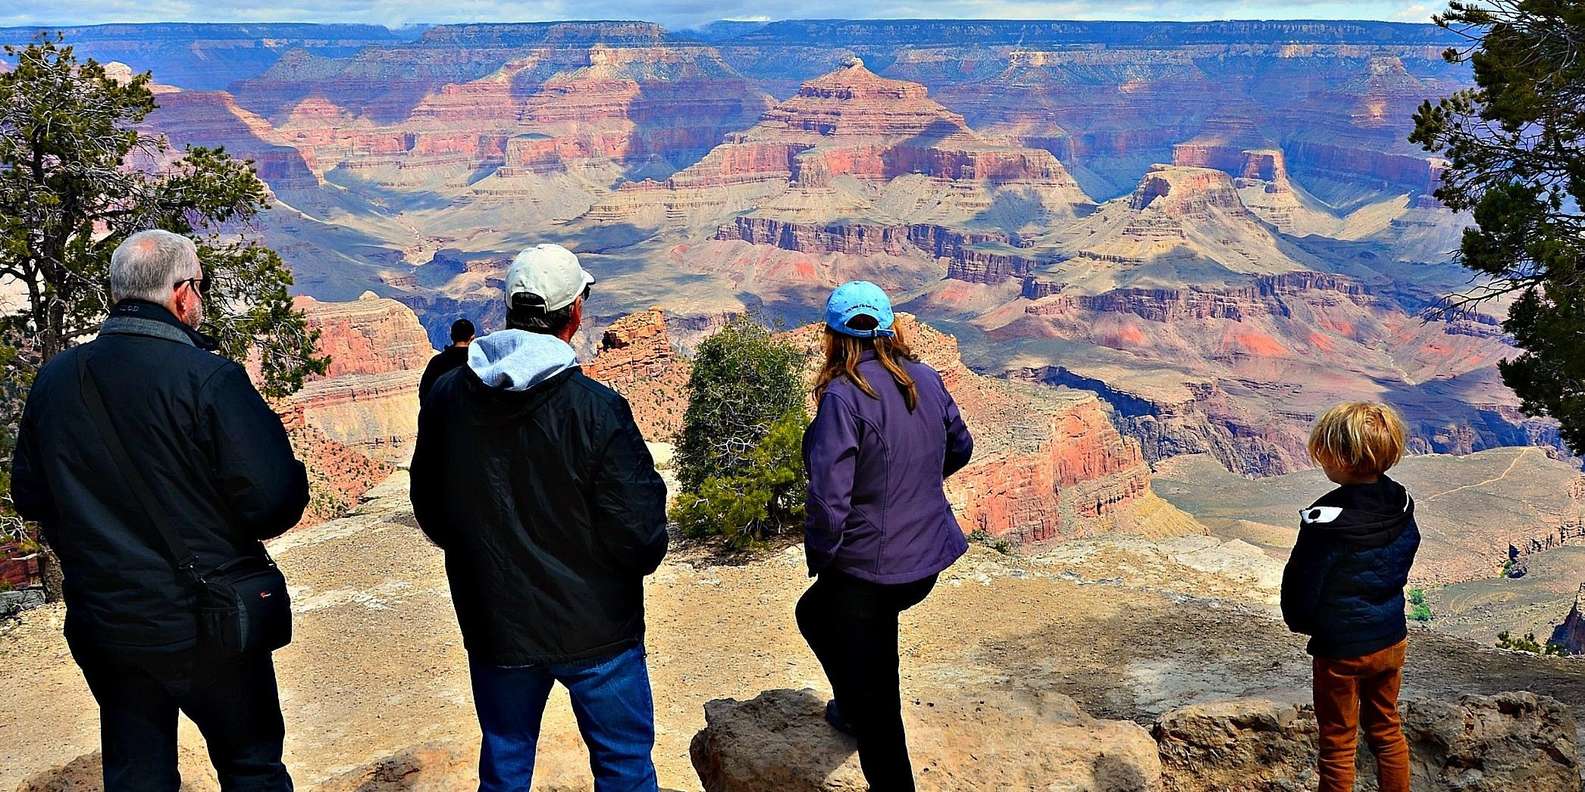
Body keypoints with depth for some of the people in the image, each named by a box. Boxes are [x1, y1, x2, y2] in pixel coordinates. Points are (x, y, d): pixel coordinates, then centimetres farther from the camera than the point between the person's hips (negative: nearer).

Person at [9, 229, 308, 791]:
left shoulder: (53, 379, -1)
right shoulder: (208, 378, -20)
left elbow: (29, 495, 9)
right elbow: (275, 497, -23)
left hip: (102, 625, 5)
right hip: (206, 624, -5)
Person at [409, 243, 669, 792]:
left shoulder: (446, 398, -6)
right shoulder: (596, 410, -22)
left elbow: (430, 511, 6)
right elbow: (641, 535, -19)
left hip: (494, 625, 4)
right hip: (594, 626, -4)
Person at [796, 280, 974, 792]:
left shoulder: (844, 395, -21)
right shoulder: (926, 379, 0)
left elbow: (829, 495, -25)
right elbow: (960, 448, 16)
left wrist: (819, 559, -8)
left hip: (871, 565, -8)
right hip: (929, 556, 8)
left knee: (870, 693, 13)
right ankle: (857, 712, 47)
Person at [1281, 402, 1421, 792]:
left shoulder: (1325, 522, -28)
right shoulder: (1402, 506, -7)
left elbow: (1301, 588, -19)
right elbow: (1401, 570, 8)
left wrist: (1300, 621, 1)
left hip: (1341, 648, -6)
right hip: (1392, 639, 6)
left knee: (1338, 743, 11)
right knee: (1386, 729, 24)